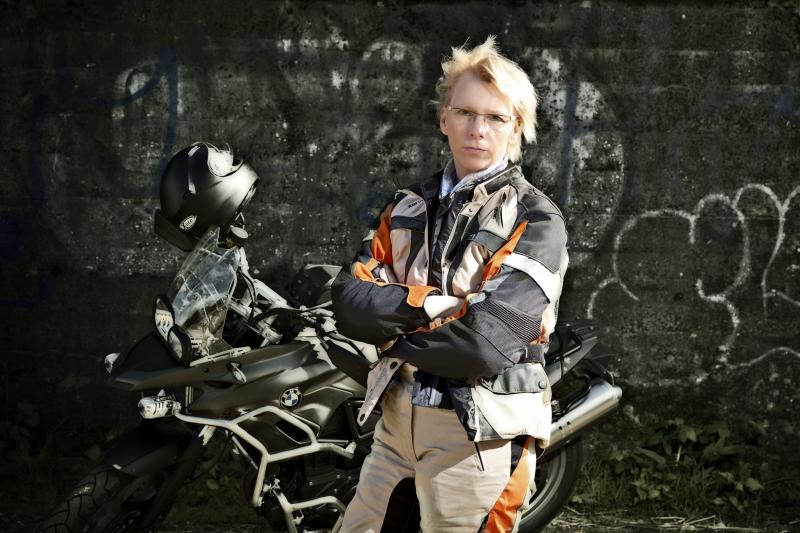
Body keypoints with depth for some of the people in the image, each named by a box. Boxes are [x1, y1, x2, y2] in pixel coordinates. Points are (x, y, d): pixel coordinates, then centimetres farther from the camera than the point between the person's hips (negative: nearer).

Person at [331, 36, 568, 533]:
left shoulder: (537, 223, -9)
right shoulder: (410, 206, 10)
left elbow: (484, 344, -21)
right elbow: (350, 302, -3)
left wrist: (392, 330, -5)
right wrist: (434, 304, -18)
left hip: (481, 435, -6)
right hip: (397, 421, 6)